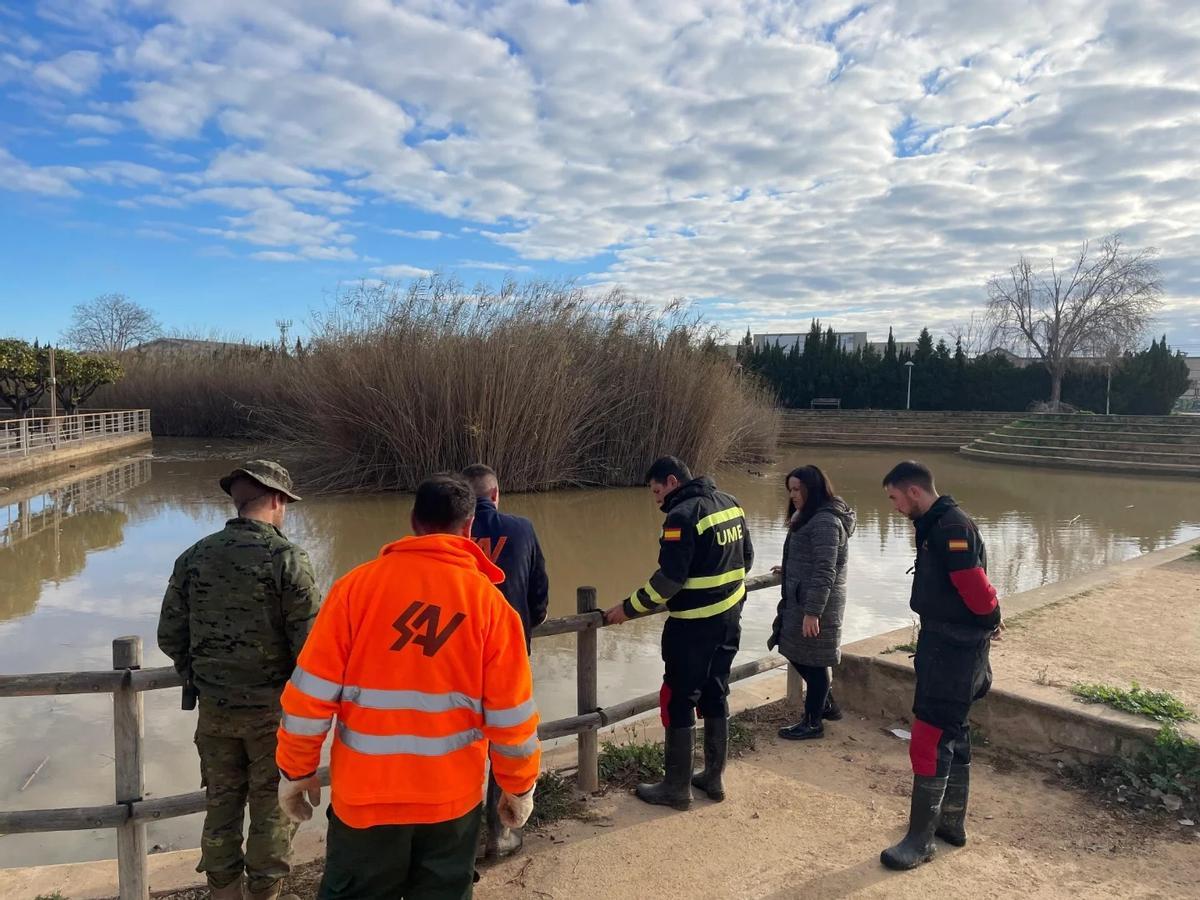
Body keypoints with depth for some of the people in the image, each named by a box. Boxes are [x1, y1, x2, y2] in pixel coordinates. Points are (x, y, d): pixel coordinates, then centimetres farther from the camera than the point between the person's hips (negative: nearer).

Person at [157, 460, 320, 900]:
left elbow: (170, 637, 3)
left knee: (221, 803, 19)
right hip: (273, 709, -4)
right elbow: (311, 643, -18)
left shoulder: (194, 557, -1)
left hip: (215, 708, 5)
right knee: (272, 807, 12)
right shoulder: (286, 558, -17)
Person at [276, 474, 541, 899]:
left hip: (365, 792, 0)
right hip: (452, 797, 0)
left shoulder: (358, 584, -9)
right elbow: (510, 713, -6)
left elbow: (311, 692, -7)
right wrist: (519, 786, 8)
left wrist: (296, 770, 6)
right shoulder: (489, 601, -9)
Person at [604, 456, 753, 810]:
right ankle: (714, 777, 28)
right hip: (729, 619, 8)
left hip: (693, 625, -8)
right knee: (716, 695, 18)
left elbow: (669, 578, -21)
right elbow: (746, 558, 14)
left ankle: (677, 787, 14)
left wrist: (629, 609, -10)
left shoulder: (683, 515, -18)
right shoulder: (730, 503, 7)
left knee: (678, 701, 4)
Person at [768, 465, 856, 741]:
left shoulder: (825, 521, -20)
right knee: (797, 653, 18)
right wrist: (788, 570, 36)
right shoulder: (810, 517, 12)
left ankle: (813, 723, 18)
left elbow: (825, 571, -24)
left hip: (816, 603, -10)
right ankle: (827, 704, 35)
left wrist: (812, 612, -24)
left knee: (812, 660, 3)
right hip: (800, 599, 10)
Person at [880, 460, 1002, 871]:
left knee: (929, 740, -4)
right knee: (952, 735, 20)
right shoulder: (934, 525, 10)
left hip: (954, 649, -10)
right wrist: (987, 621, 4)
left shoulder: (952, 527, -22)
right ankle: (951, 821, 34)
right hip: (942, 642, 11)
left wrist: (990, 620, -4)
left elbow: (976, 588, -23)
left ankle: (921, 839, 6)